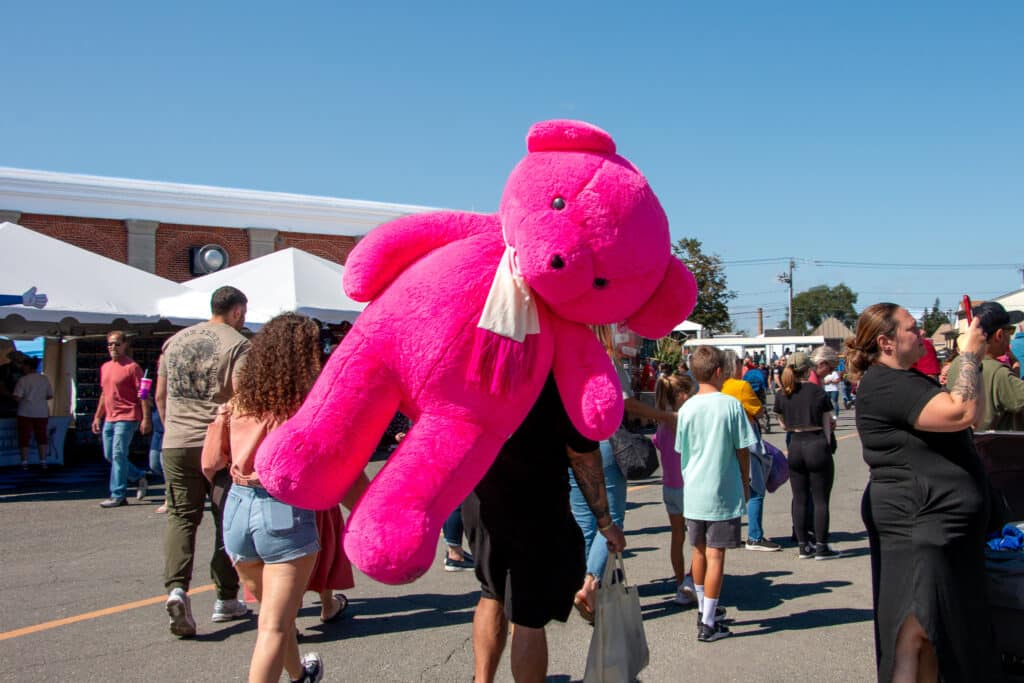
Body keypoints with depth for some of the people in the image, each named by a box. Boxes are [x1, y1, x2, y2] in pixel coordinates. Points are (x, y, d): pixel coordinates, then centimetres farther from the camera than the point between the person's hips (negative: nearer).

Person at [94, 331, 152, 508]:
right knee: (110, 456, 11)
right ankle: (140, 477, 27)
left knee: (118, 455, -9)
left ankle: (118, 495, -3)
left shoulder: (132, 367, -8)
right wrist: (97, 417, 21)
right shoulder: (105, 367, 15)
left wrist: (146, 418, -17)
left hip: (126, 418, -8)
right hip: (109, 419, 8)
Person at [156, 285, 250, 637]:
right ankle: (226, 599, 16)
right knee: (228, 520, 8)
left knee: (180, 516, 7)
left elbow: (160, 395, 17)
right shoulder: (237, 344, -7)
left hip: (176, 445, 4)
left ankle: (176, 588, -13)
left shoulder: (175, 341, 12)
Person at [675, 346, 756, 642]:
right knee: (716, 555, 1)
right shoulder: (731, 405, -9)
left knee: (699, 551, 18)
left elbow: (682, 453, 6)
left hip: (694, 493, 4)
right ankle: (708, 623, 3)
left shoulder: (687, 408, -1)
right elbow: (743, 450, -4)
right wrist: (745, 483, 9)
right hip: (724, 493, -4)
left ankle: (703, 609, 33)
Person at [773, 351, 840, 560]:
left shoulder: (782, 395, 3)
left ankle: (803, 546, 17)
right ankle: (821, 547, 8)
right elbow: (827, 424, -3)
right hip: (817, 444, -4)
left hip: (795, 446, 4)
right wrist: (827, 445, 7)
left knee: (799, 499, 11)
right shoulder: (817, 391, -8)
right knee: (821, 499, 4)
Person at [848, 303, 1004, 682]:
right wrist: (969, 354, -17)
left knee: (938, 635, 18)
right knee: (916, 634, -9)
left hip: (943, 525, 11)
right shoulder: (885, 385, -20)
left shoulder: (908, 379, 15)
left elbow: (956, 415, 24)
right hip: (917, 525, -11)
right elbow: (963, 413, -27)